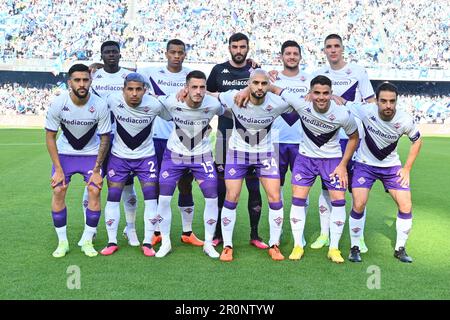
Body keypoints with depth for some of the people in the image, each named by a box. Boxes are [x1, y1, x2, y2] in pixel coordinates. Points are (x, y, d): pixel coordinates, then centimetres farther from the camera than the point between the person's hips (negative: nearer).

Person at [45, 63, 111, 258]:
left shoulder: (100, 106, -22)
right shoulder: (58, 104, -21)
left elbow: (105, 139, -12)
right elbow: (50, 136, -11)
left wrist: (97, 170, -13)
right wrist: (58, 169, -15)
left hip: (91, 153, 0)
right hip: (64, 152, 1)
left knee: (95, 191, -12)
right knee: (58, 190, -9)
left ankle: (87, 241, 4)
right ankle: (62, 242, 6)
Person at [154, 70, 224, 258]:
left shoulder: (213, 104, -20)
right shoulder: (171, 102, -22)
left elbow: (227, 114, 3)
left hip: (202, 156, 1)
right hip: (175, 154, 0)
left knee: (212, 198, -3)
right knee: (164, 198, -3)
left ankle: (208, 244, 15)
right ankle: (165, 243, 16)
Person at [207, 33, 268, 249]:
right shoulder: (219, 70, 7)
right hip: (226, 133, 0)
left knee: (254, 186, 2)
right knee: (222, 186, 5)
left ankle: (254, 235, 14)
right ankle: (219, 233, 18)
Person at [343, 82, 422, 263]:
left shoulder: (405, 121, -19)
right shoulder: (366, 111, -25)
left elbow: (417, 140, 0)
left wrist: (407, 168, -3)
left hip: (391, 166, 2)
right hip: (365, 164, -2)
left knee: (406, 206, -5)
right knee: (358, 205, -14)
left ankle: (400, 249, 16)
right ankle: (355, 248, 8)